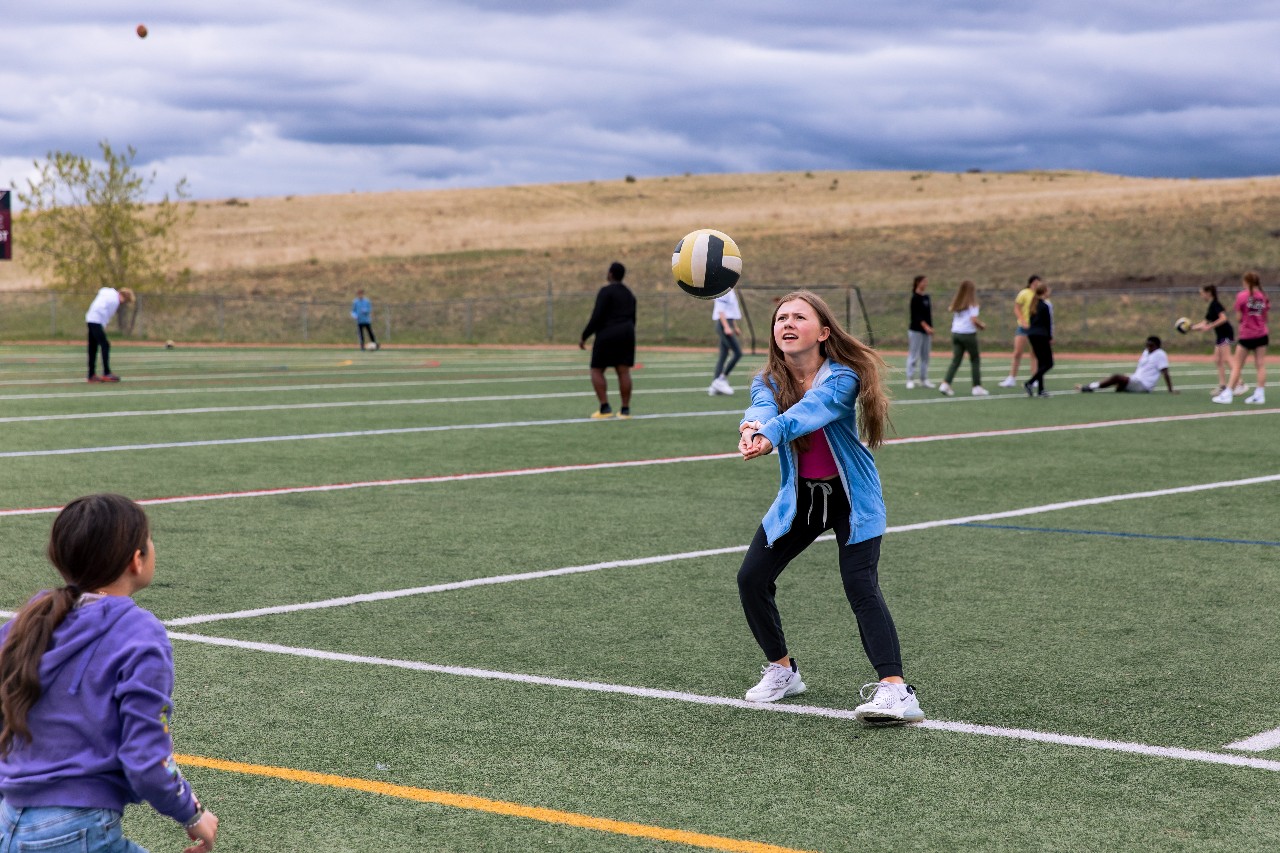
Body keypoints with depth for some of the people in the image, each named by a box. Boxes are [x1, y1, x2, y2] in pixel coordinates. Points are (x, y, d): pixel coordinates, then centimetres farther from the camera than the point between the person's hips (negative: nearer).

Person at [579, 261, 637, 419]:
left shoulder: (606, 291, -11)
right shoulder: (629, 294, 13)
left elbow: (596, 317, -17)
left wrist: (584, 337, -11)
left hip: (607, 336, -6)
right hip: (626, 335, 6)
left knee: (596, 371, 3)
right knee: (624, 372, 4)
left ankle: (605, 408, -6)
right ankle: (625, 410, -1)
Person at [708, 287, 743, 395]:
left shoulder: (730, 291, 17)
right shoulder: (723, 291, -13)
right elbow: (720, 310, -18)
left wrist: (735, 327, 26)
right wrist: (726, 327, -24)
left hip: (728, 324, 10)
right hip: (723, 324, -10)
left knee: (723, 356, 8)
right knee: (737, 353, -12)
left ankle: (714, 386, 8)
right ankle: (722, 379, -8)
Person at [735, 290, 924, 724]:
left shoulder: (842, 378, -20)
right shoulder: (768, 381, -7)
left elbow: (811, 409, -41)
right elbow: (763, 409, -31)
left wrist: (770, 434, -61)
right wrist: (752, 429, -56)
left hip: (851, 497, -5)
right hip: (798, 496, 5)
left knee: (860, 585, -21)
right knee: (751, 578, -1)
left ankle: (894, 689, -27)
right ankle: (782, 670, 21)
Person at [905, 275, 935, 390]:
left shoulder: (926, 297, 13)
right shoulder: (915, 298, -10)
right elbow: (916, 315, -18)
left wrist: (931, 328, 16)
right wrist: (926, 326, -26)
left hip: (926, 330, 8)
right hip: (916, 330, -8)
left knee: (925, 356, 11)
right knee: (914, 355, -5)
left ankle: (924, 379, 17)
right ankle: (910, 379, -2)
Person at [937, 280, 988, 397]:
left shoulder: (956, 303, 9)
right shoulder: (972, 303, -9)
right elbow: (974, 320, -18)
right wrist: (982, 326, 0)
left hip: (955, 333, 5)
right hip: (968, 333, -5)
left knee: (956, 360, 5)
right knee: (975, 360, 8)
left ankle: (946, 384, -10)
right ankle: (977, 386, 8)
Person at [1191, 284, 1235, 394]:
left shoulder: (1216, 304, -11)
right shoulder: (1210, 307, 17)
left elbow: (1223, 318, -23)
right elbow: (1205, 323, 23)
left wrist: (1210, 326, -23)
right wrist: (1191, 327, 19)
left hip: (1226, 333, -10)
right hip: (1220, 335, 10)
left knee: (1226, 359, -16)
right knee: (1217, 360, 8)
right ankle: (1222, 386, 8)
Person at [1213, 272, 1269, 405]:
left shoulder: (1241, 296, -10)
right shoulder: (1264, 297, 1)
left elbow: (1239, 317, -7)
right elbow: (1265, 317, 4)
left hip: (1246, 336, -3)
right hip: (1262, 335, 3)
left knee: (1237, 366, 4)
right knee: (1261, 365, 5)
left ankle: (1228, 394, 5)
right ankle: (1259, 395, 3)